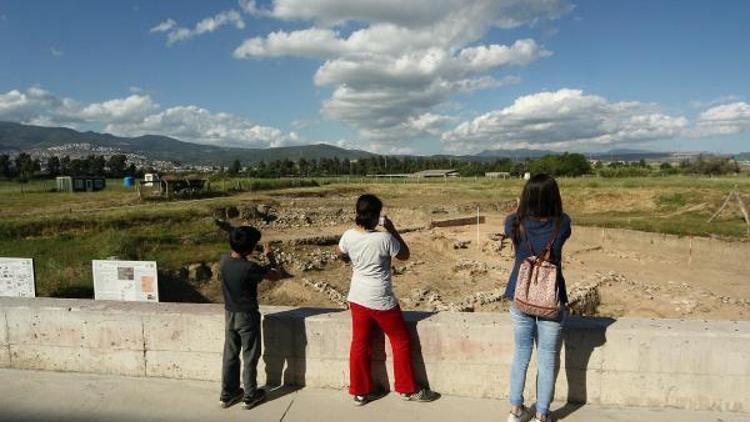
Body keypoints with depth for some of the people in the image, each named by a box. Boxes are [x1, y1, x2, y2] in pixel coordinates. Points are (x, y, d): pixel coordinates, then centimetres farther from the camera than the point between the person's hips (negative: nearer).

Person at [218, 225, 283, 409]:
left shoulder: (224, 261, -6)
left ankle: (227, 395, 27)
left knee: (230, 356, 16)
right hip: (247, 317, -6)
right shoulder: (250, 268, -26)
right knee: (250, 357, 9)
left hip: (229, 315, 6)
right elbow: (277, 275, -14)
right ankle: (250, 396, 21)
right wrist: (270, 256, 1)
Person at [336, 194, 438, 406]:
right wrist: (392, 230, -4)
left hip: (357, 298, 5)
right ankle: (408, 389, 22)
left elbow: (340, 253, 14)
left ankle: (360, 391, 25)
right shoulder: (384, 238, -21)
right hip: (381, 301, -5)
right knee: (401, 342, 12)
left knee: (360, 344, 14)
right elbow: (404, 255, -4)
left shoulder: (348, 236, -7)